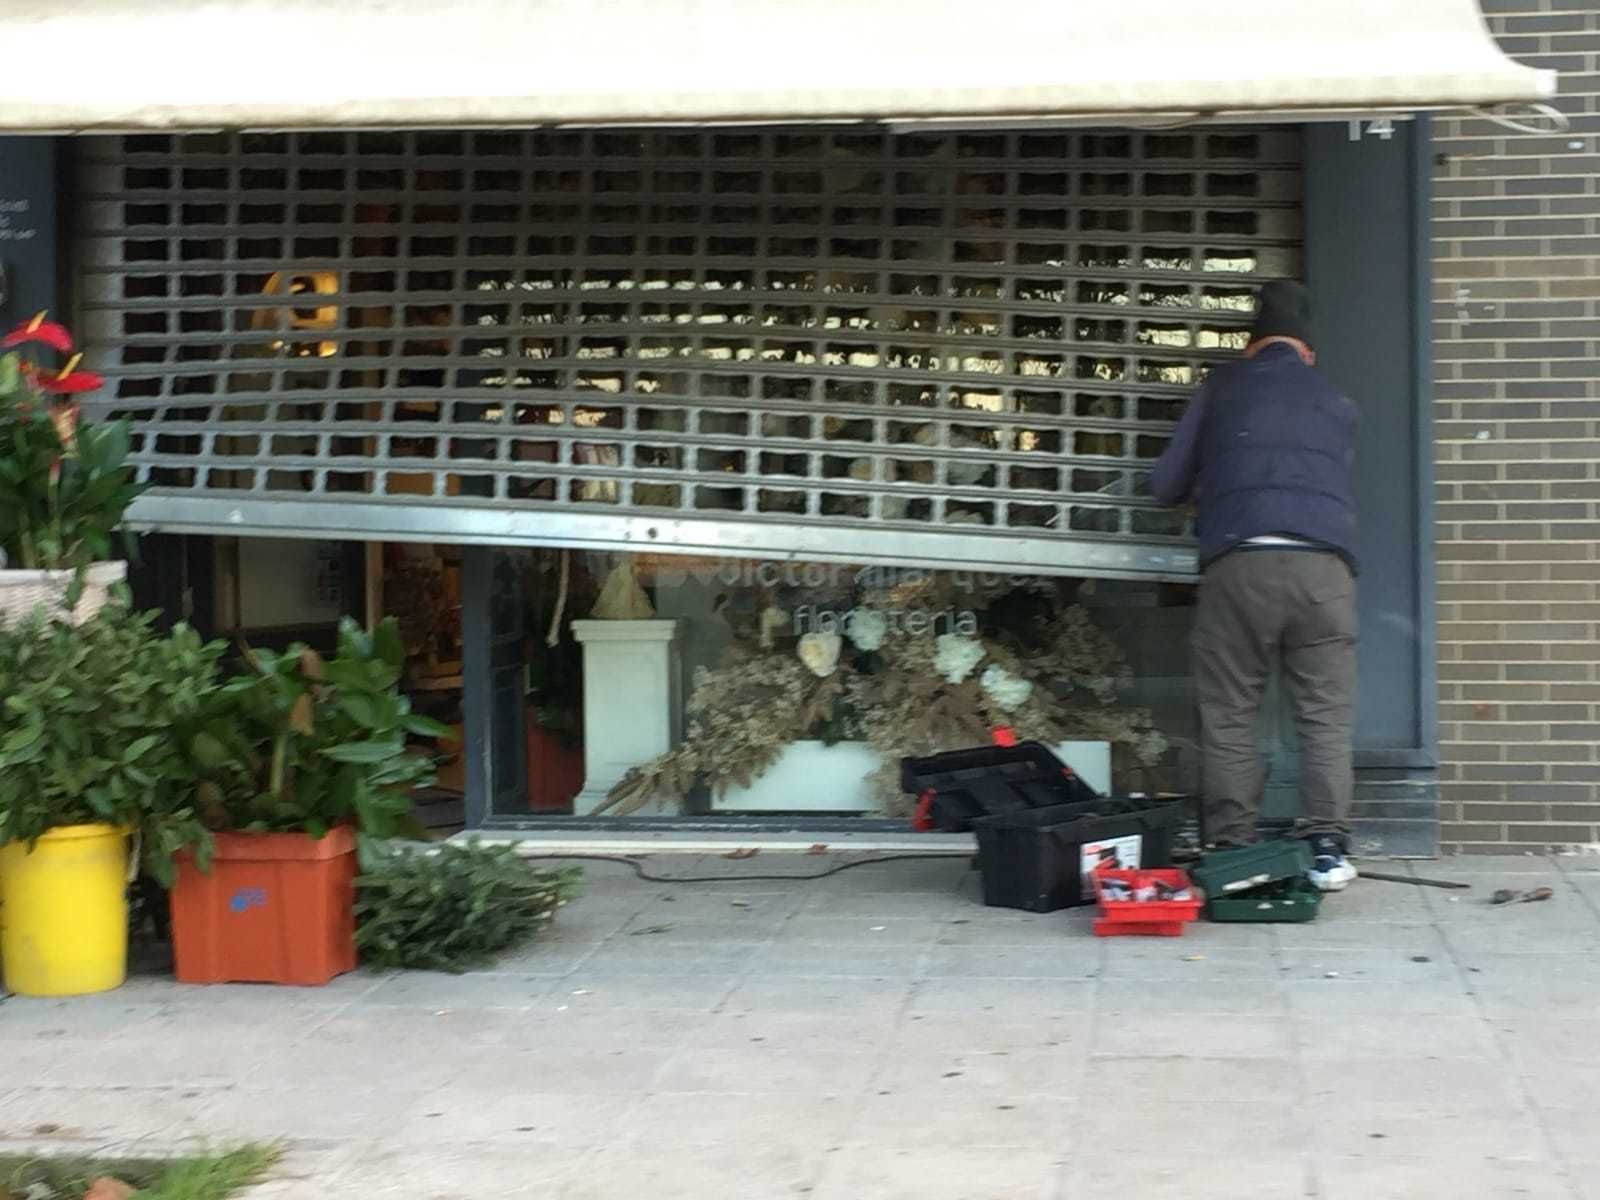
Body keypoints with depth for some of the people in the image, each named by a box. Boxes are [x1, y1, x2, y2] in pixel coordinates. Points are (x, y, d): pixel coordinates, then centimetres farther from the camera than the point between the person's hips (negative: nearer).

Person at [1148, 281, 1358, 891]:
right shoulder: (1337, 404, 23)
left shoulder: (1221, 387, 17)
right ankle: (1327, 847, -2)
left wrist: (1201, 497, 39)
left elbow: (1165, 485, 17)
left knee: (1229, 715, 4)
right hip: (1325, 564, 1)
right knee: (1325, 715, 5)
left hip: (1238, 563, -1)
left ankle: (1232, 849, 2)